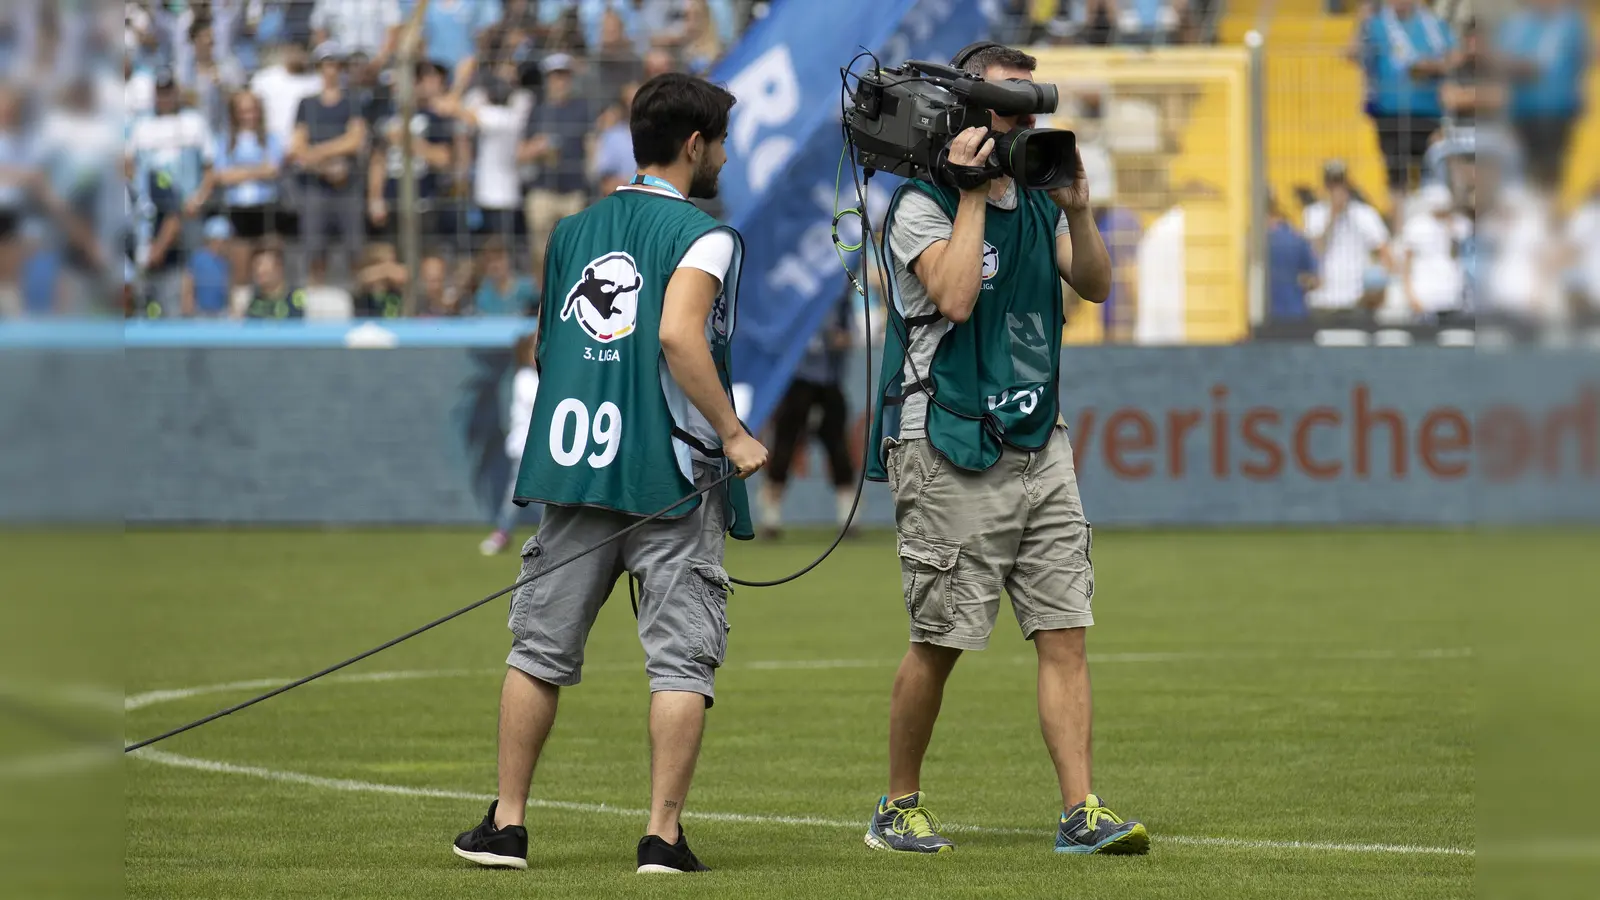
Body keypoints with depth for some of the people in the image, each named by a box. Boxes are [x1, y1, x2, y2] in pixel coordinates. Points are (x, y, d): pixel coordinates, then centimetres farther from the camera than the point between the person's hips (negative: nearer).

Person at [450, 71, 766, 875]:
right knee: (682, 657, -1)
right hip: (669, 476, -5)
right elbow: (679, 333, -21)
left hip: (571, 464, 5)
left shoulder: (573, 231, 15)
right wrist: (733, 433, -15)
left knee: (541, 650, 11)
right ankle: (663, 834, -6)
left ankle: (506, 824, 13)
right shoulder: (702, 236, -5)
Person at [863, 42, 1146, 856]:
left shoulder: (1036, 201, 13)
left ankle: (1082, 812, -6)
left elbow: (1095, 285, 7)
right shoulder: (922, 205, -7)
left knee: (1064, 630, -3)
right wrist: (974, 193, -17)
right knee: (938, 642, -1)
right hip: (948, 454, -6)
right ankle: (898, 808, 14)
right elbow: (954, 295, -22)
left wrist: (1076, 208, -7)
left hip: (1038, 445, 6)